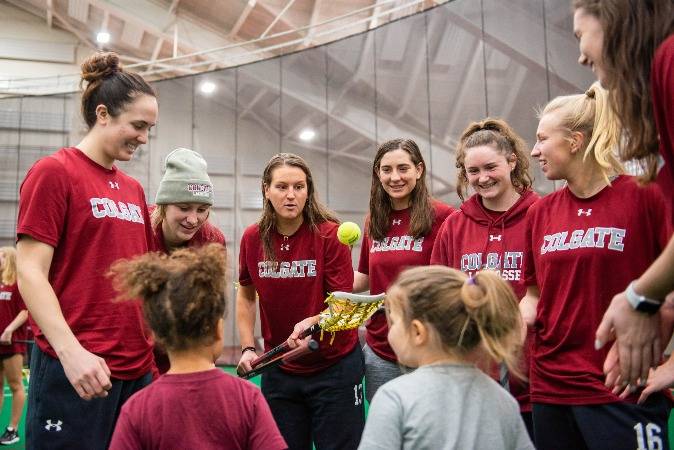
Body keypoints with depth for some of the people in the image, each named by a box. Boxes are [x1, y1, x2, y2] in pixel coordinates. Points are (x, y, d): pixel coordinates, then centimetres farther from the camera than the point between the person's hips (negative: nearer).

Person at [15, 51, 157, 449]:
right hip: (76, 370, -6)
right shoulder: (54, 172, -5)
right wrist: (70, 350, -22)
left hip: (138, 367, 7)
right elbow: (31, 274, -11)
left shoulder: (134, 189, 13)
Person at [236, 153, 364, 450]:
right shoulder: (252, 238, -4)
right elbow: (246, 294, 11)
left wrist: (312, 323, -34)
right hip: (279, 369, 4)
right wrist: (247, 349, 3)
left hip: (334, 367, -3)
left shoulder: (329, 235, -14)